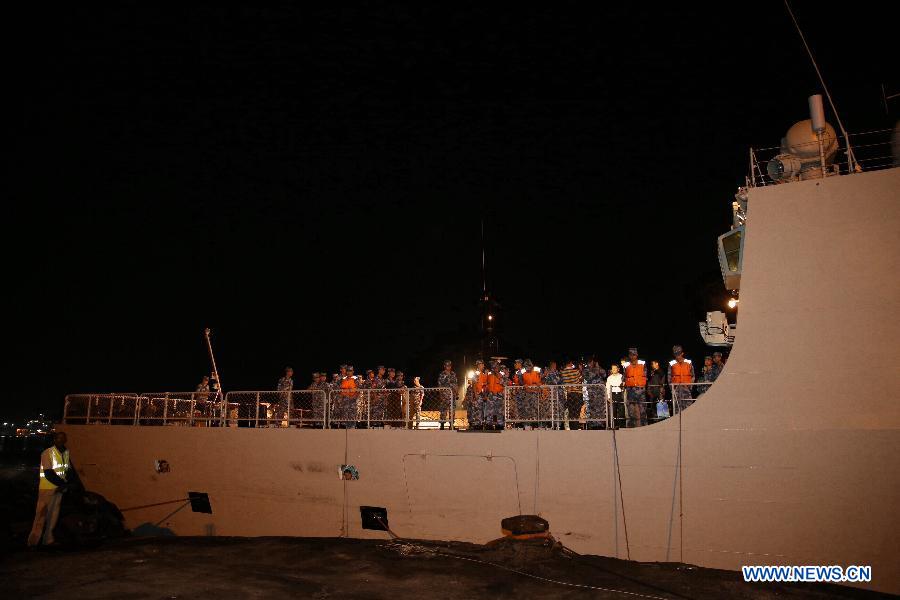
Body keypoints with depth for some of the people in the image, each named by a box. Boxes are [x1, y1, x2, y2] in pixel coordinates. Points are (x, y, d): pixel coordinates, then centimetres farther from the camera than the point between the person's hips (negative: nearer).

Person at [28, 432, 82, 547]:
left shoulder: (66, 453, 7)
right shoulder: (47, 453, -13)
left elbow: (70, 470, 10)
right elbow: (48, 474, -18)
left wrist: (77, 482, -6)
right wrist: (65, 484, -19)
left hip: (60, 488, 7)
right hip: (47, 488, -7)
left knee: (54, 515, 11)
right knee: (42, 515, -5)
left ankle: (48, 539, 19)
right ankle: (33, 541, 1)